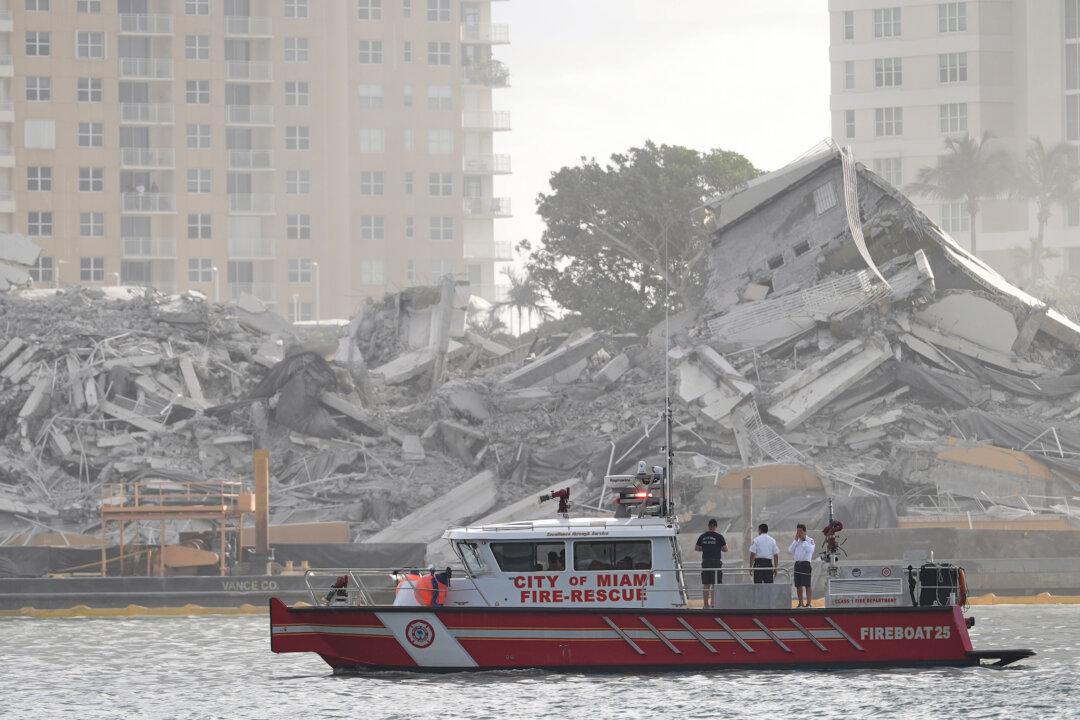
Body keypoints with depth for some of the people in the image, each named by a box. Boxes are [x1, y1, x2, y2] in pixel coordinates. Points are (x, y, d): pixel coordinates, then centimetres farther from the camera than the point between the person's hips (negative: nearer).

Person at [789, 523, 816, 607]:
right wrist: (796, 540, 1)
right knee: (798, 585, 8)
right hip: (797, 564, 6)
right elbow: (790, 550, 6)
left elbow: (810, 550, -19)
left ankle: (808, 603, -8)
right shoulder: (796, 541, 17)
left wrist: (804, 540, -13)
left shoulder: (810, 540, -1)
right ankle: (800, 603, 15)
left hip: (805, 564, -6)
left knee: (807, 585, -9)